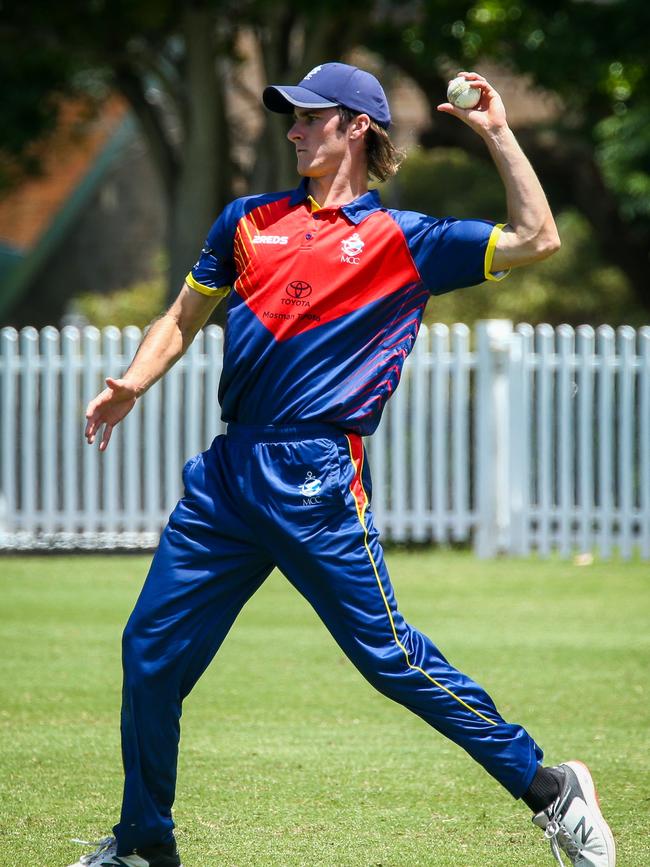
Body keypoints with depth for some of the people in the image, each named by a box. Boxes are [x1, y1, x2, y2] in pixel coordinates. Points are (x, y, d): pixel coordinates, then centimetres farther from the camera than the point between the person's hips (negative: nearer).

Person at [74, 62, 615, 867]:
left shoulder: (402, 240, 2)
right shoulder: (250, 220, 17)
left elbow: (536, 240, -5)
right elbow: (184, 318, 23)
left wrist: (497, 135, -7)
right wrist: (132, 383, 6)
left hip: (316, 478, -5)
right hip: (228, 470, 5)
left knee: (389, 656, -10)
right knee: (151, 649, 4)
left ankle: (550, 790, 0)